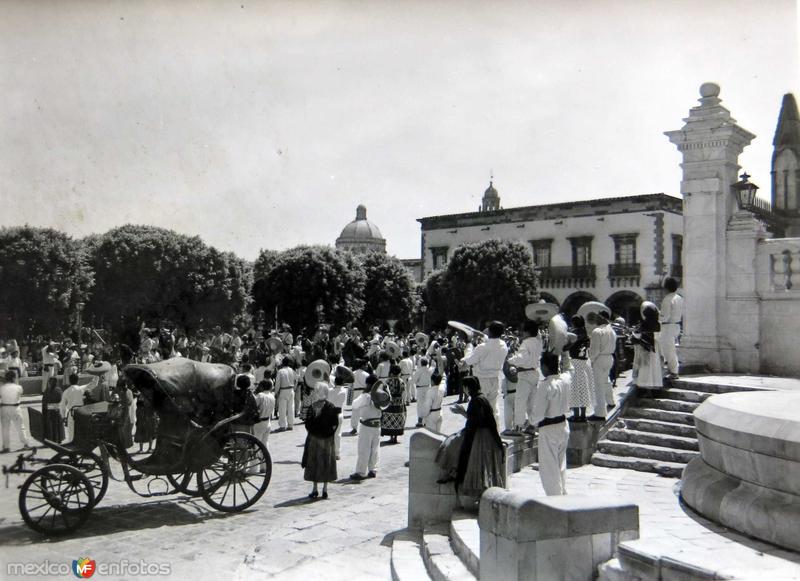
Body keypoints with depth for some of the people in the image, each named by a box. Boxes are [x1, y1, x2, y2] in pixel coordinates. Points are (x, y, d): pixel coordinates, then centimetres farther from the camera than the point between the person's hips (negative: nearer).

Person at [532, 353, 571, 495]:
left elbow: (538, 413, -22)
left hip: (548, 429, -8)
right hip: (564, 425, 8)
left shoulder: (545, 386, -23)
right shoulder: (565, 379, -4)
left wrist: (536, 422, 0)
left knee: (549, 468, 4)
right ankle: (563, 494, 31)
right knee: (561, 465, 21)